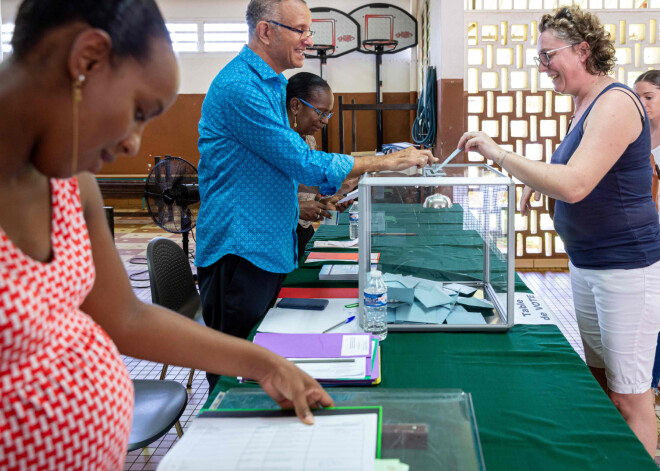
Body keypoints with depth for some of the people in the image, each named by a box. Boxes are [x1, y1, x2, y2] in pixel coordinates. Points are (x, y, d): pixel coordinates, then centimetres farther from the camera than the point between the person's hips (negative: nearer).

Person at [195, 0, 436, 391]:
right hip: (240, 251, -10)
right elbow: (304, 164, -20)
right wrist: (385, 162, -14)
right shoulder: (240, 86, -18)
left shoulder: (271, 84, 16)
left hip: (271, 248, 10)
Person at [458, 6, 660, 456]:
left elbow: (575, 185, -29)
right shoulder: (586, 104, 12)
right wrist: (541, 180, 6)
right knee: (599, 381, 17)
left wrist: (497, 152, -25)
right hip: (587, 263, 10)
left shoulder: (616, 103, -18)